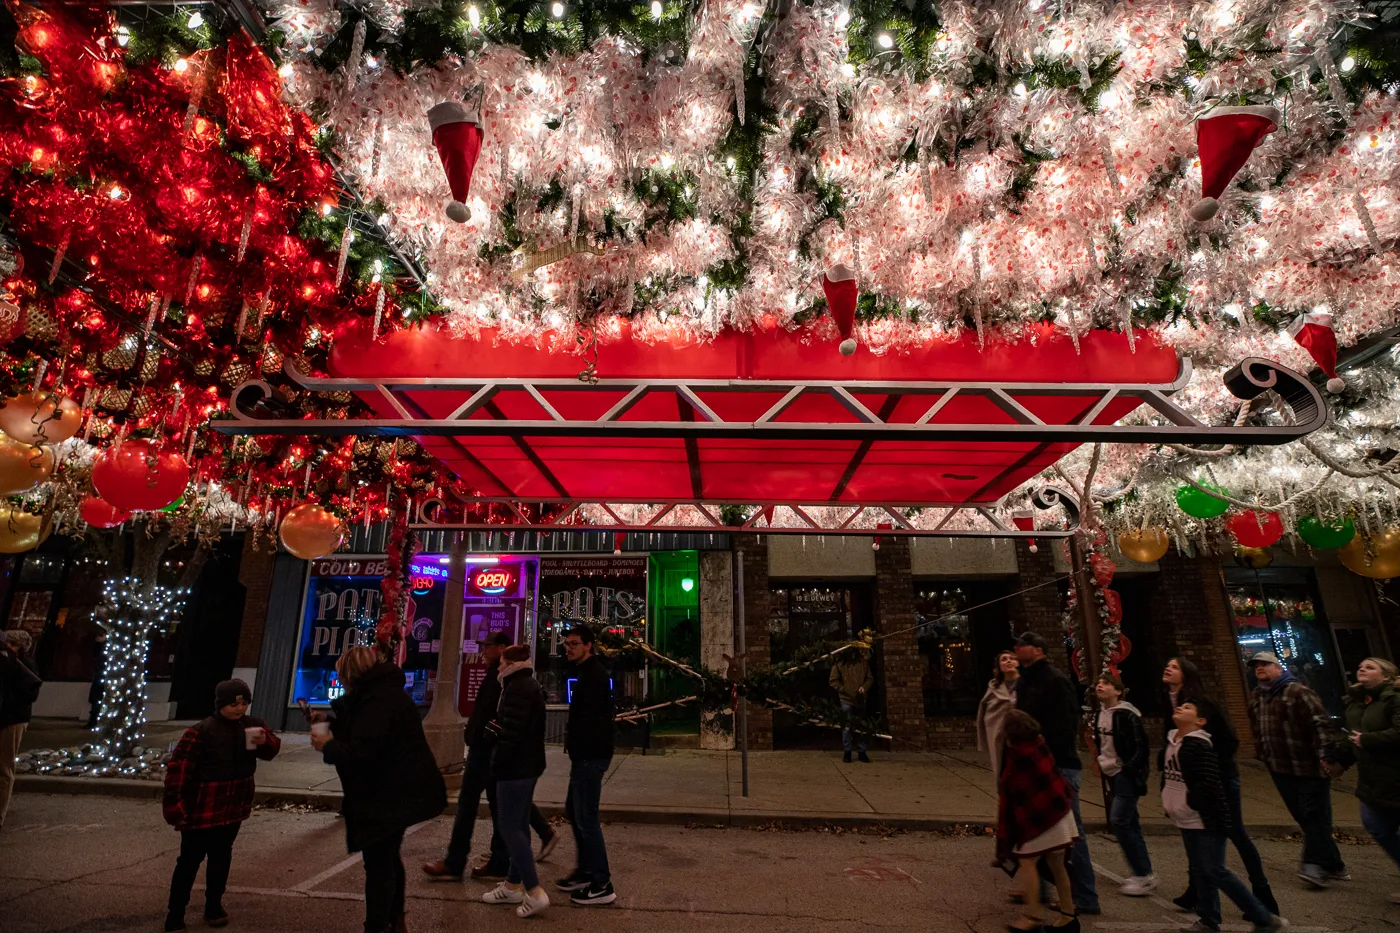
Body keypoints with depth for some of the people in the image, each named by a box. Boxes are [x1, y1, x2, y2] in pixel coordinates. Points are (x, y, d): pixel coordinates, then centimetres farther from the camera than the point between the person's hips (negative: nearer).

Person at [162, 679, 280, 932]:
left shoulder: (251, 725, 0)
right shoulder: (201, 731, -18)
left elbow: (272, 748, 6)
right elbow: (178, 768, -17)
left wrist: (265, 741, -18)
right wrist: (174, 804, -20)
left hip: (234, 809, 5)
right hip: (202, 810, -5)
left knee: (221, 858, 17)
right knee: (190, 861, 4)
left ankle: (214, 907, 30)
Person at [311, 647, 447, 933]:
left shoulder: (378, 699, -24)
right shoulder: (384, 691, 11)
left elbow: (361, 752, -29)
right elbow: (364, 732, 21)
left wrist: (327, 746, -13)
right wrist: (332, 720, 14)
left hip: (390, 795, -11)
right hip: (399, 791, 11)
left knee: (378, 863, 2)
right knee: (388, 857, 24)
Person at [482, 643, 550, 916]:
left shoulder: (517, 688, -18)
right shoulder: (530, 684, 14)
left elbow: (511, 732, -23)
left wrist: (497, 764, -11)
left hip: (515, 766, -10)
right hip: (528, 764, 10)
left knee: (509, 827, -4)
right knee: (519, 825, 15)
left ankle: (535, 891, -3)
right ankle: (514, 885, 25)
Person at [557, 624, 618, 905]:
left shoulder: (593, 674, -18)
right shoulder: (588, 671, 15)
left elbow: (587, 717, -24)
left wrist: (572, 742, -12)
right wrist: (572, 740, 8)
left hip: (591, 755, -11)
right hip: (586, 754, 11)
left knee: (586, 817, -5)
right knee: (573, 811, 19)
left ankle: (602, 885, 5)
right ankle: (585, 871, 31)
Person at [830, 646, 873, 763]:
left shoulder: (863, 663, 4)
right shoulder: (839, 663, -4)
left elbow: (870, 678, 11)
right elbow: (833, 681, -2)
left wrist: (864, 687, -7)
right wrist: (843, 689, -12)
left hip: (860, 700, 3)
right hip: (846, 699, -3)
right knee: (847, 727, 0)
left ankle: (861, 752, 19)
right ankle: (847, 752, 9)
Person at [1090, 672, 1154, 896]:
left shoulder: (1126, 714, -15)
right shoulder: (1100, 714, 8)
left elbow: (1140, 746, -16)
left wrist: (1127, 769, -19)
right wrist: (1100, 762, 11)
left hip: (1127, 775, -8)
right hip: (1110, 775, 8)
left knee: (1119, 821, -10)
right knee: (1129, 824, 12)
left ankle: (1144, 875, 1)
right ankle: (1144, 874, 22)